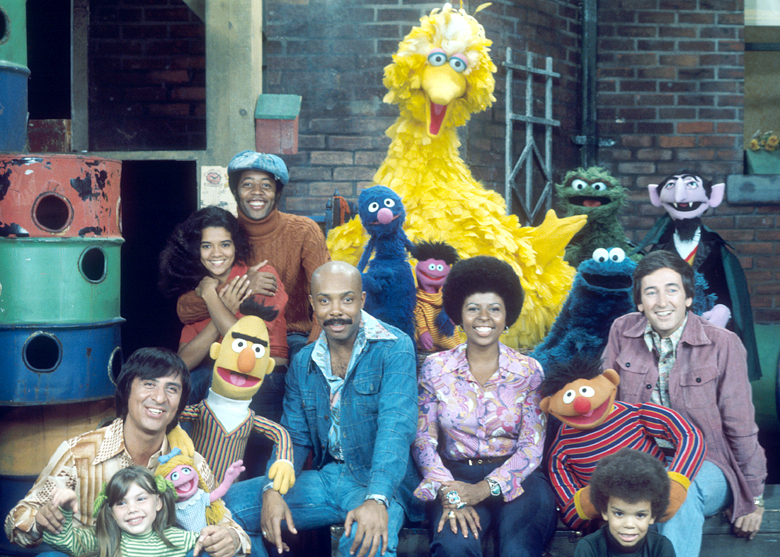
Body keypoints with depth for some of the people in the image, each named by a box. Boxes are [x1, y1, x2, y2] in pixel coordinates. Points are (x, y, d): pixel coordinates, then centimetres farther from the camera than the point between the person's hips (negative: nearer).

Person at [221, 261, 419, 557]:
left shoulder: (394, 349, -9)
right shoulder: (303, 363, 9)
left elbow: (395, 428, -21)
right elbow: (294, 437, 8)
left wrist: (376, 500, -36)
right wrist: (272, 491, -13)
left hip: (377, 480, -6)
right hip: (323, 477, 6)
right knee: (229, 503, -6)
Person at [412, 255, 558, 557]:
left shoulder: (528, 370, 5)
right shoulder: (436, 368, 6)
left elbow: (532, 447, -2)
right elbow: (423, 438, 1)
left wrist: (487, 487, -18)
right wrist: (448, 491, -17)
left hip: (514, 479, 0)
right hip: (456, 477, 0)